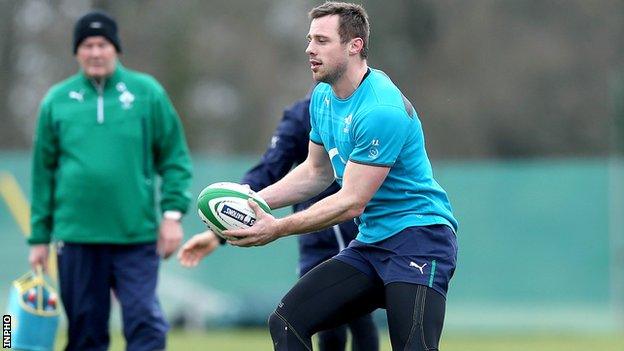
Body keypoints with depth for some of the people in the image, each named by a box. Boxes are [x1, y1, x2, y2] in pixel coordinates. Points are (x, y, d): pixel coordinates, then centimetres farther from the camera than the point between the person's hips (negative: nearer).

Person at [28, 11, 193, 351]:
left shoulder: (147, 93, 3)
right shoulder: (57, 101, 7)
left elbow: (174, 158, 5)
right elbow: (43, 171, 11)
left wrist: (172, 212, -6)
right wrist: (39, 237, 9)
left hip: (137, 235, -2)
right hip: (77, 235, 2)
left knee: (145, 323, -8)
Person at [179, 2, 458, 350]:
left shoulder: (381, 110, -21)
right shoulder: (323, 97, 9)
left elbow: (352, 203, -22)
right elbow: (316, 173, 22)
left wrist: (279, 228, -24)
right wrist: (251, 202, 9)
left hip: (418, 234, -9)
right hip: (371, 244, 9)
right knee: (286, 322, -1)